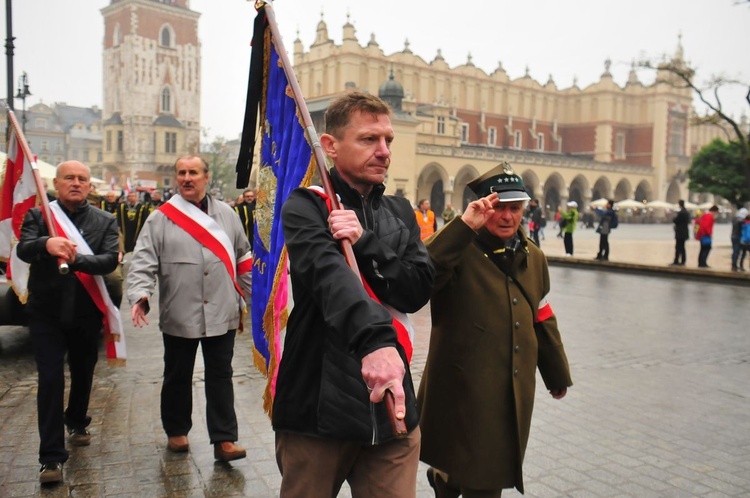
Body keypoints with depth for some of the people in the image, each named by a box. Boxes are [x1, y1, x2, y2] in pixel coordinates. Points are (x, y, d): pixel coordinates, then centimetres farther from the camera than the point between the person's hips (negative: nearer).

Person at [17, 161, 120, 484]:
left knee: (83, 375, 18)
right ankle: (52, 456, 3)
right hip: (46, 313, -2)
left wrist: (78, 258, -34)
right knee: (50, 380, -5)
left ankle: (77, 423, 45)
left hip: (86, 312, 2)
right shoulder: (38, 215, -1)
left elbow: (110, 260, -14)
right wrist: (46, 243, -40)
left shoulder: (105, 222, 0)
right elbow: (22, 250, -17)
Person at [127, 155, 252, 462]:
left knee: (220, 377, 5)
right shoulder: (161, 218, 1)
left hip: (222, 314, 1)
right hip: (179, 315, -1)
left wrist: (256, 294, 10)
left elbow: (243, 258, 13)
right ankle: (176, 431, 32)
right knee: (177, 377, 13)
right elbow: (143, 261, -5)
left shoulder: (226, 215, 8)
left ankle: (224, 440, 10)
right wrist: (140, 295, -21)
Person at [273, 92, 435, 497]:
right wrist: (373, 338, -42)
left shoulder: (399, 212, 11)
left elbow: (419, 290, -1)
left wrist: (366, 243, -15)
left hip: (390, 405, 4)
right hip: (318, 402, -4)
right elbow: (329, 275, -25)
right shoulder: (306, 206, -5)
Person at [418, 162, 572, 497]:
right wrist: (463, 226, -32)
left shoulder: (533, 257, 10)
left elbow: (543, 320, 18)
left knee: (497, 470, 17)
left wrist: (558, 376, 23)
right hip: (465, 386, -6)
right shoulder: (461, 250, -11)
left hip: (516, 390, 6)